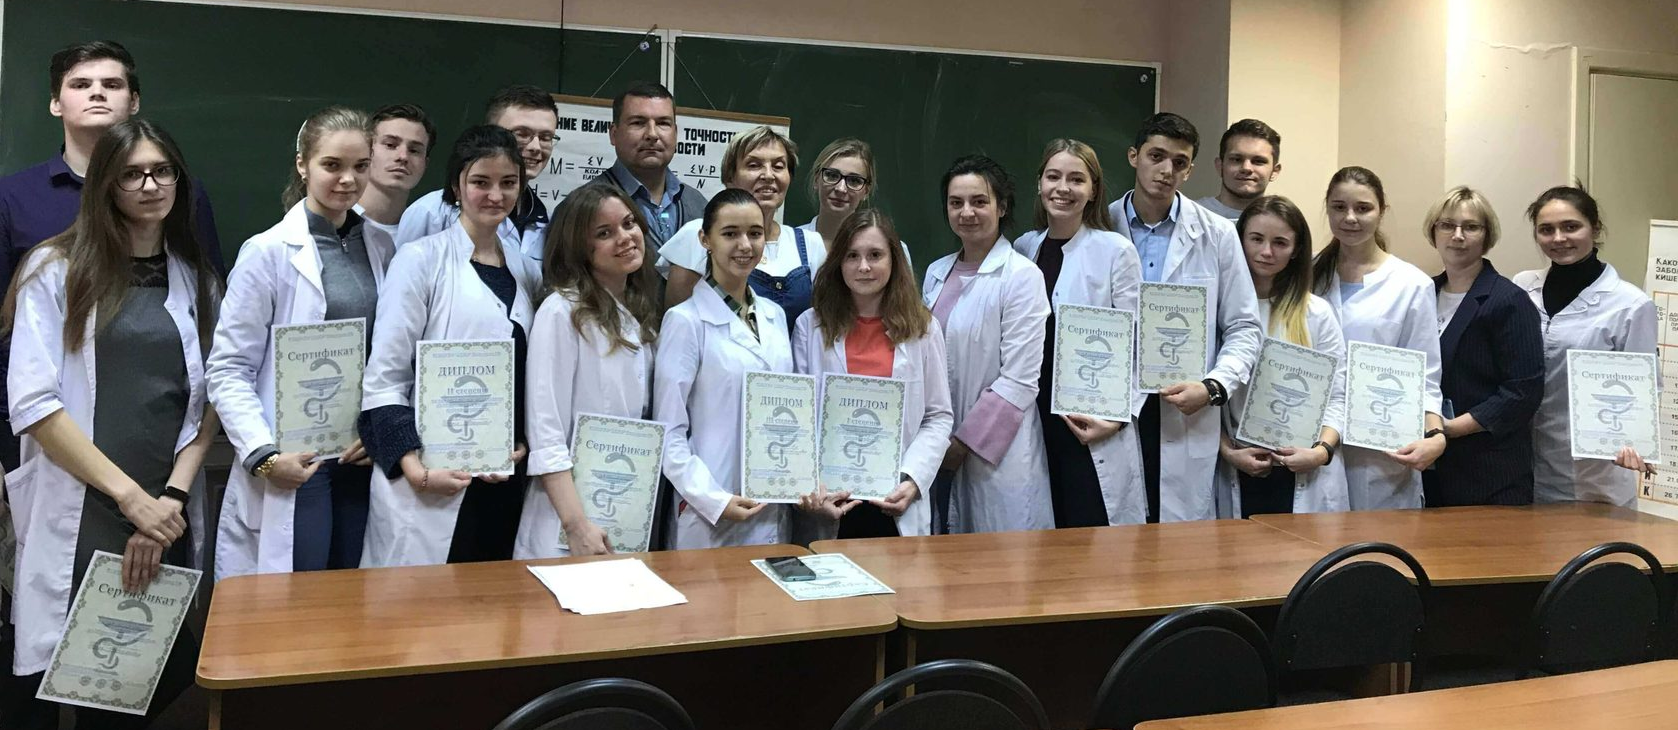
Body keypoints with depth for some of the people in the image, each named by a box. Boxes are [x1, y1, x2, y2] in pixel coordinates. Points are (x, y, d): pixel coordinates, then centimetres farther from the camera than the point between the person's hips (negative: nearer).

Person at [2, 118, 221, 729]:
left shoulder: (196, 280, 13)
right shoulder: (56, 269, 1)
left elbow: (209, 402, 8)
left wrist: (172, 496, -6)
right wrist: (130, 495, -12)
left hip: (166, 517, 3)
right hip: (75, 521, -3)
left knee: (160, 675, 4)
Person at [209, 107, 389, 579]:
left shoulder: (382, 250, 8)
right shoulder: (268, 252, -5)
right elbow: (228, 371, -7)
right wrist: (264, 455, -16)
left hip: (364, 458, 4)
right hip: (293, 465, -4)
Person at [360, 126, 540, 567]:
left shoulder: (525, 269, 12)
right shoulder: (421, 260, -3)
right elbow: (383, 377, -6)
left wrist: (524, 444, 0)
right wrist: (415, 468, -16)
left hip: (505, 478, 5)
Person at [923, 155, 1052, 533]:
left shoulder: (1023, 276, -9)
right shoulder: (936, 273, 10)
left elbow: (1019, 381, -14)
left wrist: (965, 443, -13)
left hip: (997, 456, -6)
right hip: (936, 451, 6)